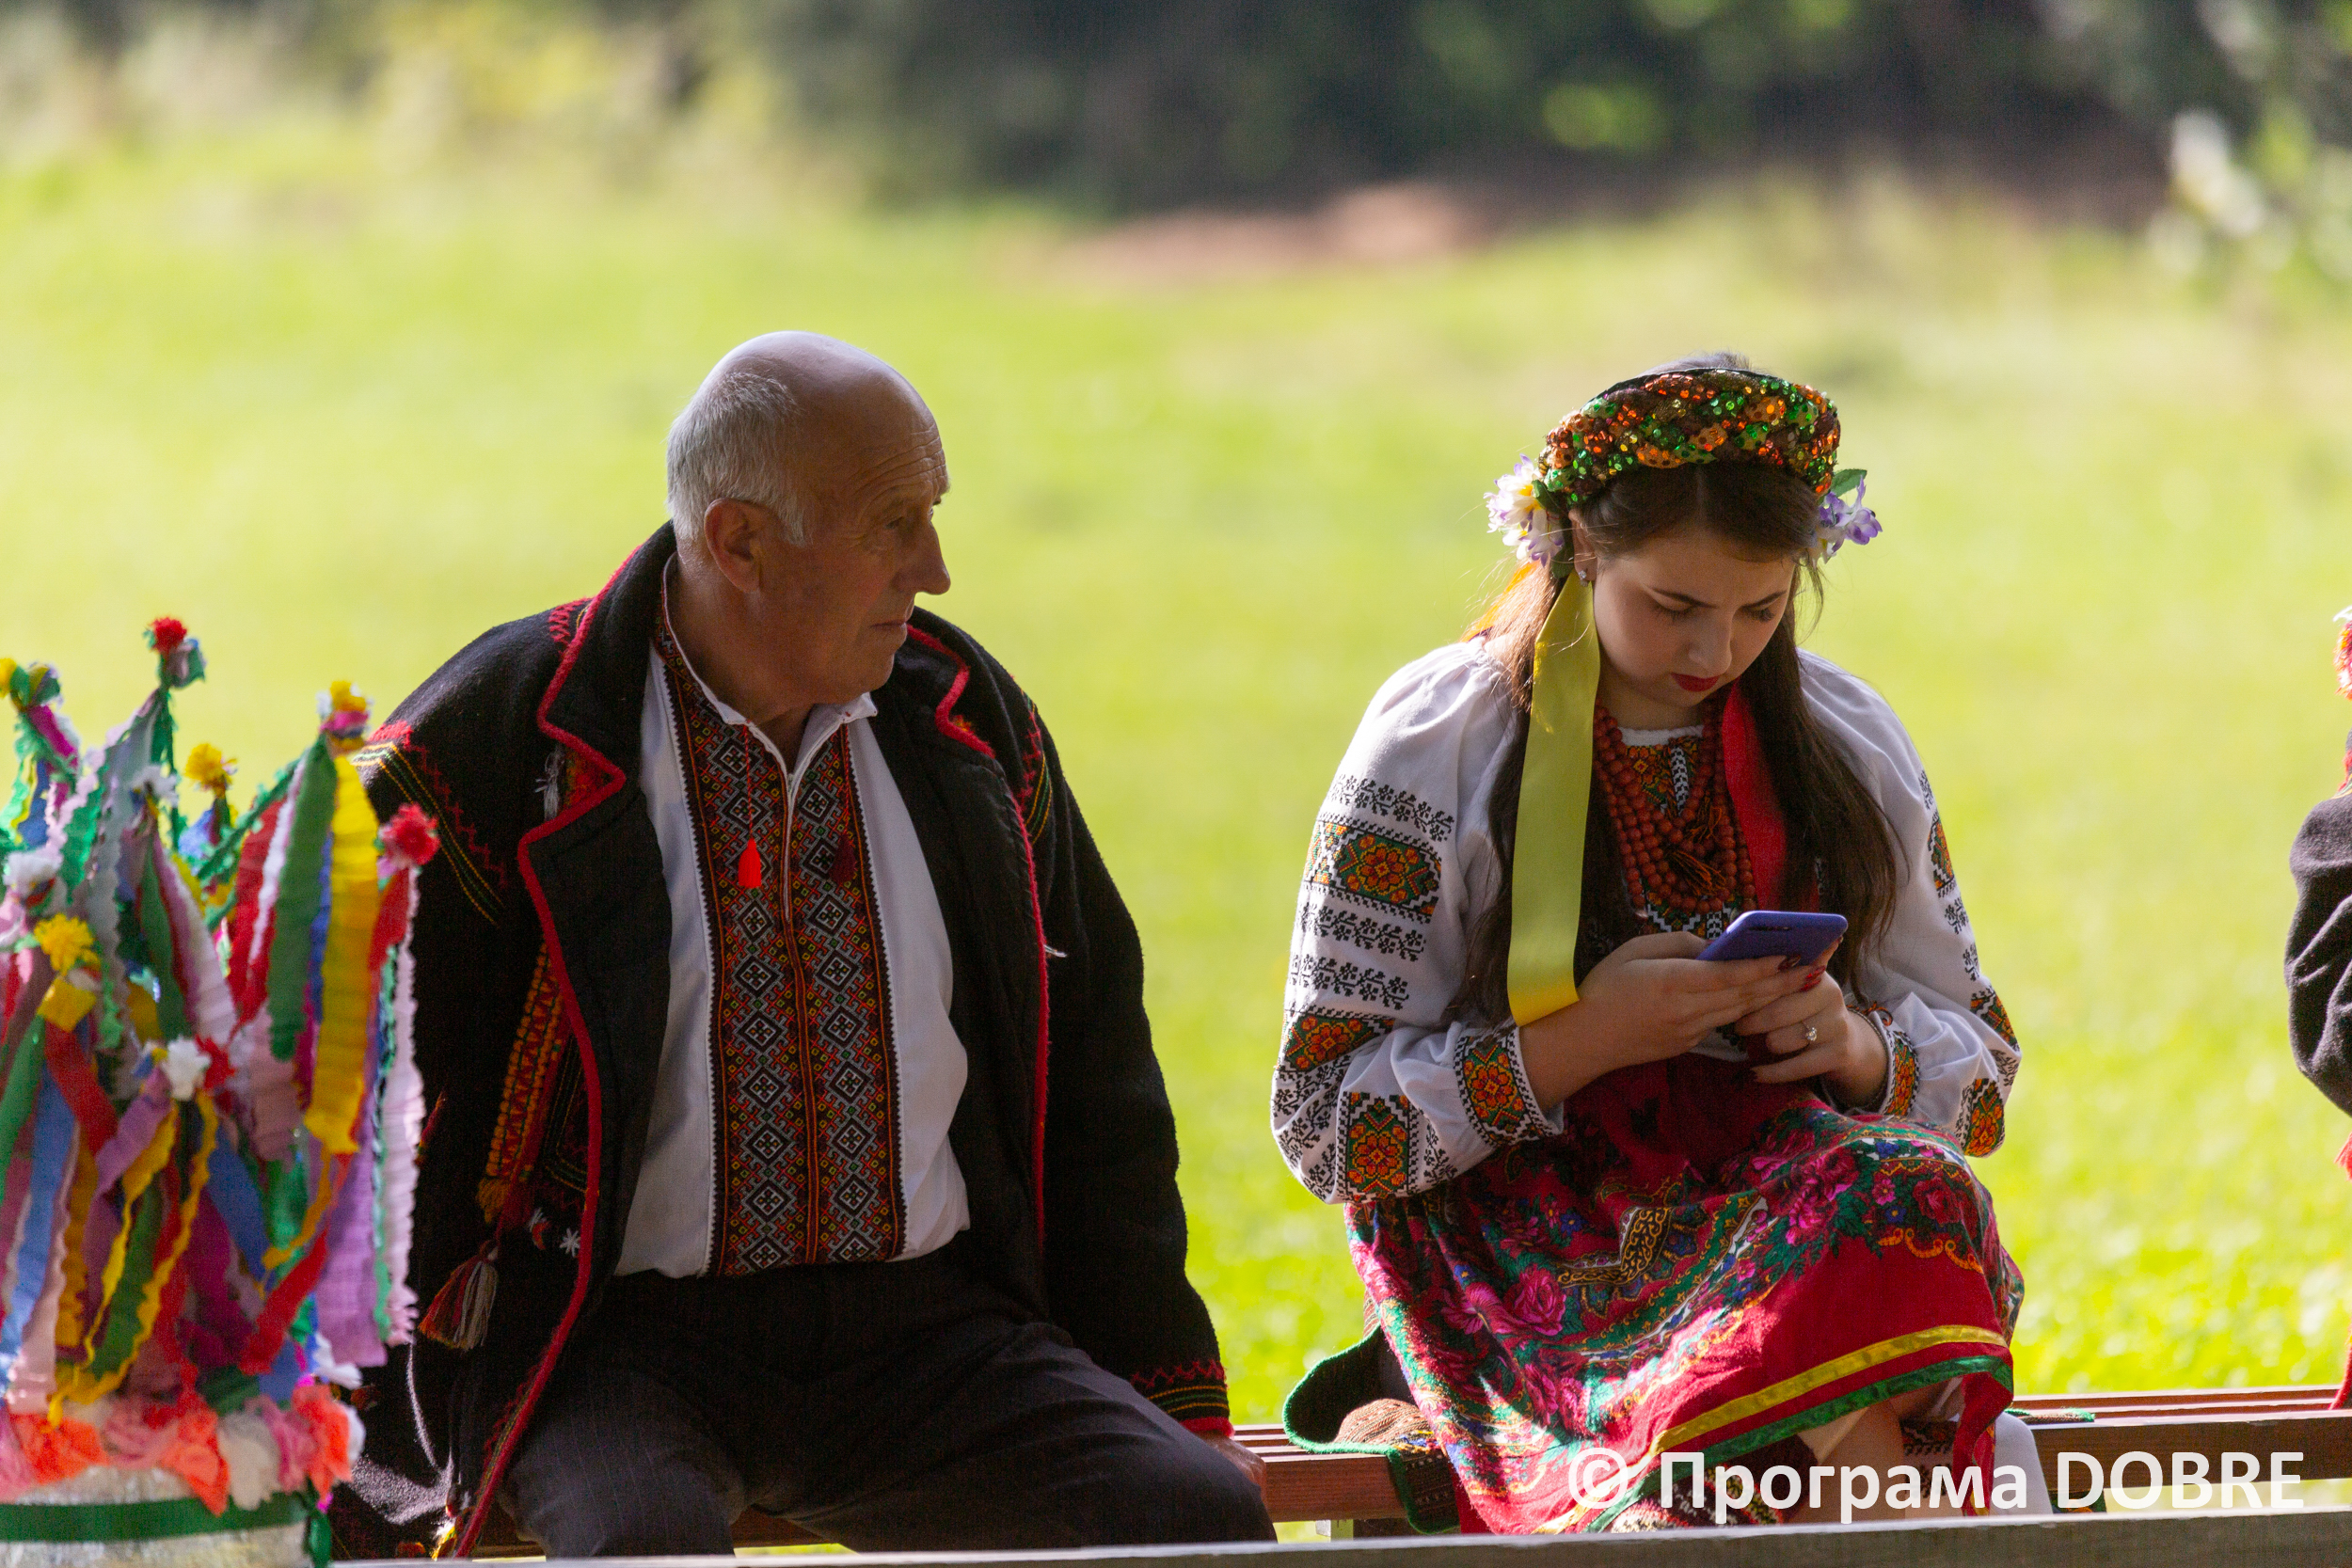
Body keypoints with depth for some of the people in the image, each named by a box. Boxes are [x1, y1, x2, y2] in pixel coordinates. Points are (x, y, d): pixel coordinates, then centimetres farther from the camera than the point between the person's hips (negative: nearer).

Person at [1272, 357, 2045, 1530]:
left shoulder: (1849, 744, 13)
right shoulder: (1435, 751, 1)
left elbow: (1980, 1071, 18)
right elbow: (1324, 1127, 0)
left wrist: (1860, 1047, -7)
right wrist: (1582, 1040, -13)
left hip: (1789, 1189, 4)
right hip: (1537, 1245, -4)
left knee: (1907, 1201, -35)